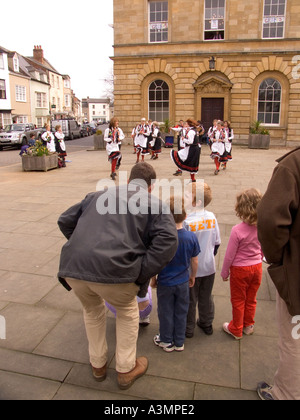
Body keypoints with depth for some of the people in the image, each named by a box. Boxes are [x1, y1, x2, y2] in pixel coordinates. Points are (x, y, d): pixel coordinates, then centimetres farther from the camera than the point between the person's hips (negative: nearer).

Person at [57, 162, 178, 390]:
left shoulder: (100, 195, 25)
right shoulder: (152, 203, 12)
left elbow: (65, 220, 27)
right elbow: (168, 240, -5)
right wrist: (142, 273, -3)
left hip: (72, 268, 4)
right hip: (112, 270, -4)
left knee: (92, 310, 34)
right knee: (127, 311, 28)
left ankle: (98, 365, 48)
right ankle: (126, 370, 39)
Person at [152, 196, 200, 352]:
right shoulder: (191, 237, -14)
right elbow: (194, 261, -3)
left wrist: (153, 278, 2)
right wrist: (192, 276, 15)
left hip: (165, 283, -2)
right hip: (183, 282, 3)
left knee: (165, 313, 16)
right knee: (181, 313, 18)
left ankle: (166, 341, 34)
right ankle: (179, 342, 34)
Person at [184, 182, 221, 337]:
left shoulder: (188, 221, -24)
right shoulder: (212, 217, -7)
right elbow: (217, 242, 3)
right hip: (209, 266, 5)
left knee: (190, 300, 12)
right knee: (206, 297, 22)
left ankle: (188, 328, 27)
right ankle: (207, 324, 38)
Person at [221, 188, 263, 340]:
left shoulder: (237, 230, -27)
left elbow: (230, 255, -18)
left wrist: (224, 272, -4)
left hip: (240, 270, -5)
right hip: (256, 267, 5)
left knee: (238, 301, 14)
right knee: (251, 299, 23)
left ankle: (236, 330, 32)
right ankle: (248, 326, 41)